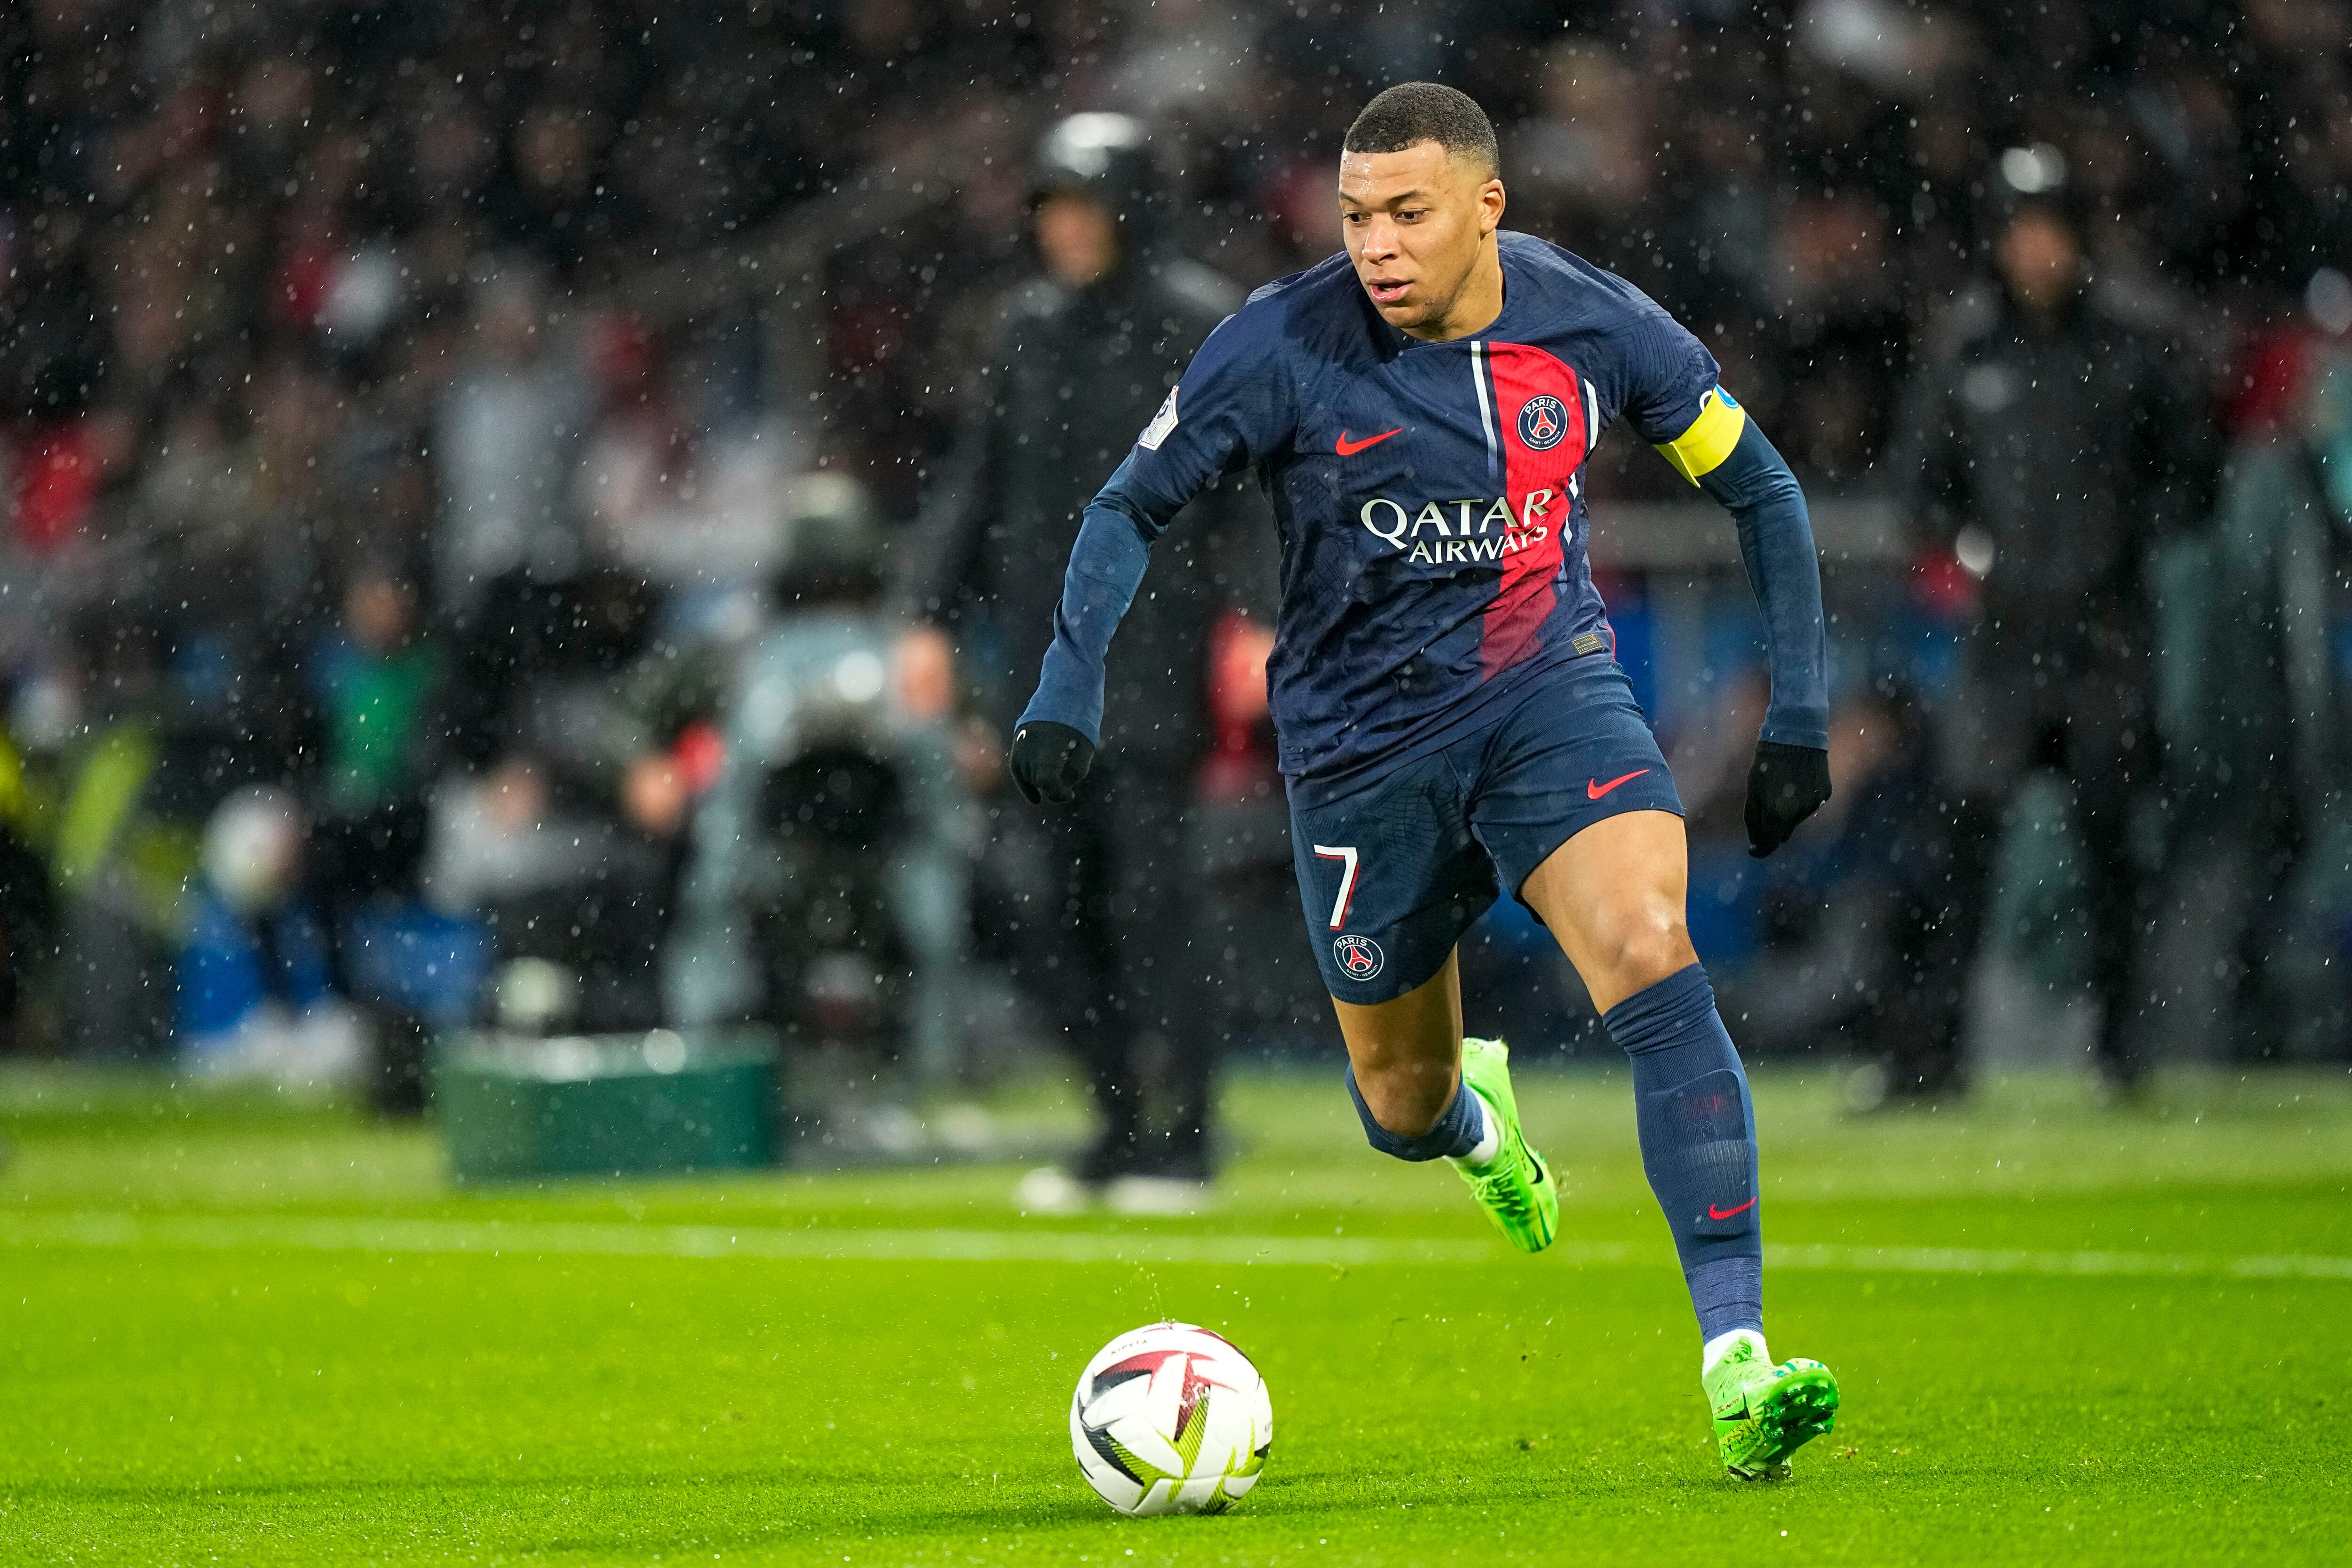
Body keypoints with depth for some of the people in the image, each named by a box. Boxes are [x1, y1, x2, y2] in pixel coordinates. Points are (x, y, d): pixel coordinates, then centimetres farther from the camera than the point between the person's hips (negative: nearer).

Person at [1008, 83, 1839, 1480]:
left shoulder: (1593, 326, -9)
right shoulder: (1283, 348, -14)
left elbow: (1759, 486, 5)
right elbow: (1132, 507, -2)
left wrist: (1801, 711, 1)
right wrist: (1068, 689, -15)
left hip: (1553, 689, 0)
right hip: (1365, 735, 0)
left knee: (1653, 958, -27)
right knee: (1404, 1108, 11)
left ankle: (1736, 1359, -30)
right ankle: (1476, 1110, 53)